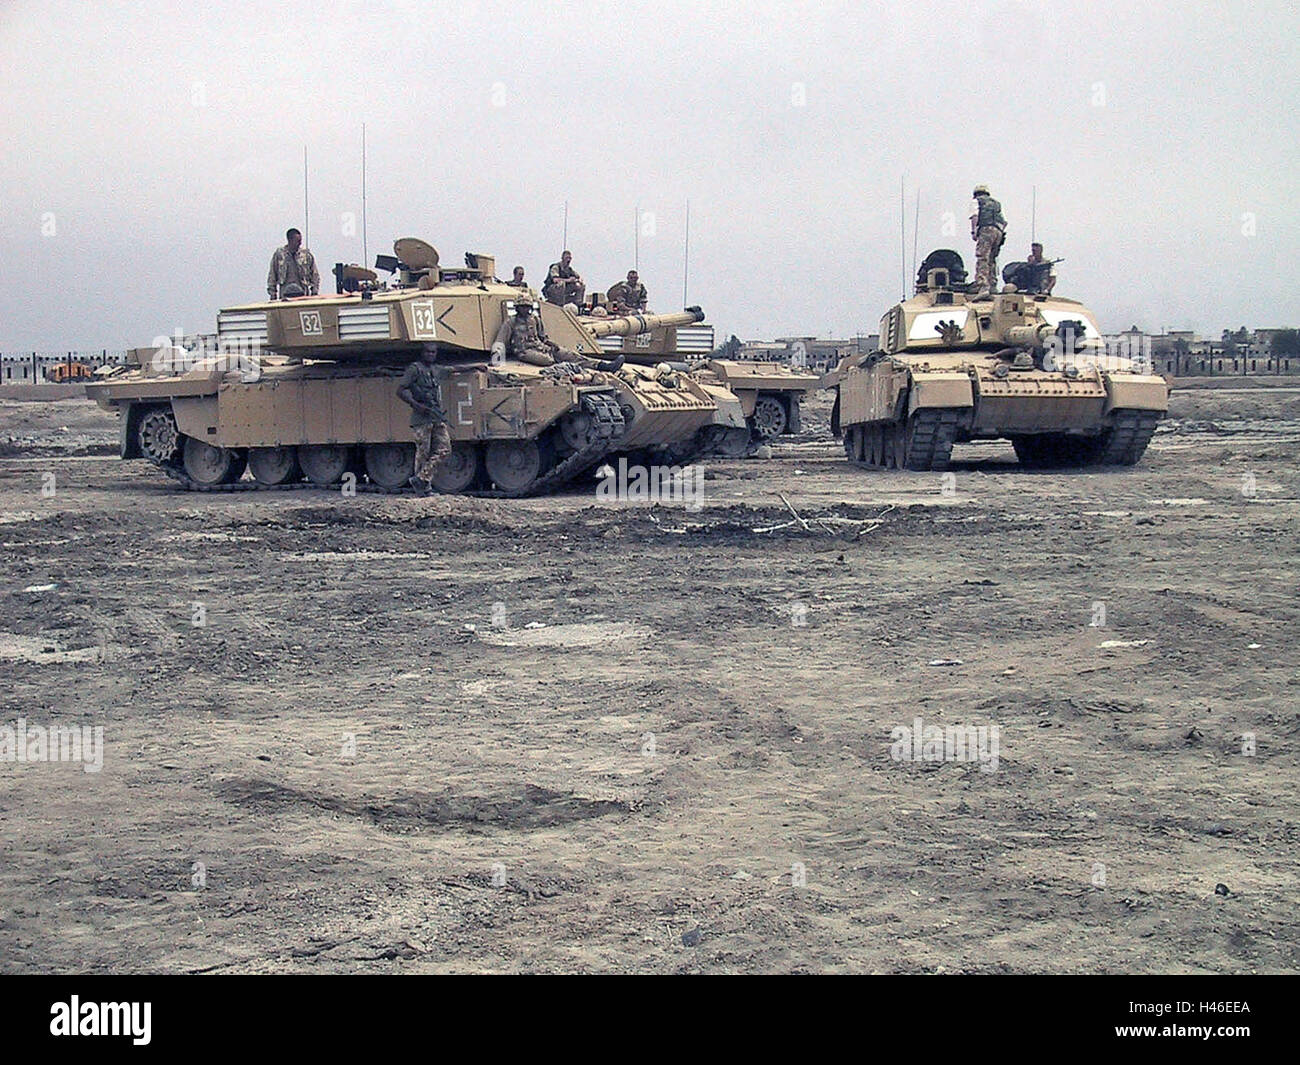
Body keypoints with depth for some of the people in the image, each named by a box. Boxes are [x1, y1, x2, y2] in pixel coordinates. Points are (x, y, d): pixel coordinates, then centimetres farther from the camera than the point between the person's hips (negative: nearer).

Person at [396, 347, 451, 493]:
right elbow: (400, 391, -10)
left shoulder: (434, 371, 19)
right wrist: (416, 405, -19)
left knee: (444, 449, -2)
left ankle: (421, 479, 1)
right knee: (423, 453, -4)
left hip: (437, 417, 7)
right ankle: (422, 488, 3)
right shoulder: (414, 369, -4)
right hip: (422, 417, -7)